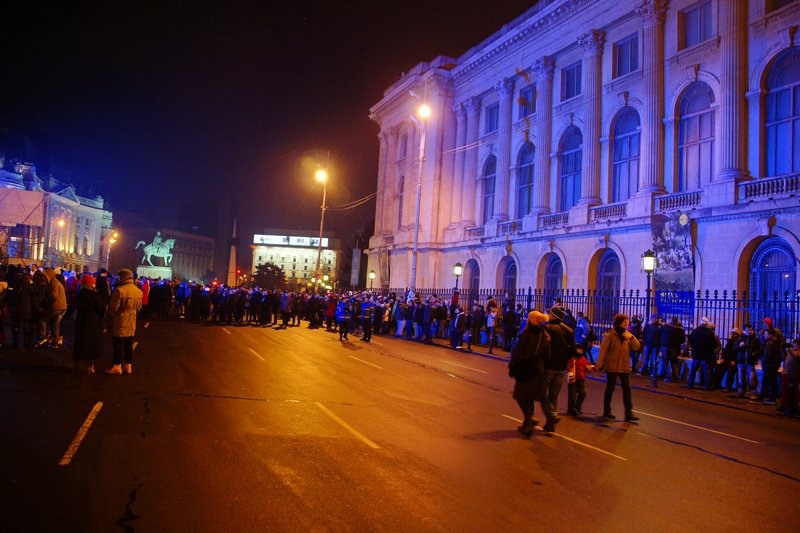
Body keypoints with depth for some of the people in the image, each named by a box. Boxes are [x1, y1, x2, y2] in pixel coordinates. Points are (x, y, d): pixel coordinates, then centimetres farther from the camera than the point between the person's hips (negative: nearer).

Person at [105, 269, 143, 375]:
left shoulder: (120, 290, -18)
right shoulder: (138, 291, 6)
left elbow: (113, 307, -14)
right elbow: (139, 307, 12)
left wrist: (110, 315, 4)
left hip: (120, 322, -7)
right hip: (132, 322, 7)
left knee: (118, 344, 2)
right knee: (129, 344, 12)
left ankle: (117, 366, 6)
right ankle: (128, 366, 17)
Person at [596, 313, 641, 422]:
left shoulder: (627, 334, 8)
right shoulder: (610, 335, -8)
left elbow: (637, 347, 1)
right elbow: (603, 350, -11)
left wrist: (631, 337, -15)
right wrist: (599, 364, -16)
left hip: (624, 367, 5)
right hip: (612, 367, -5)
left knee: (627, 389, 1)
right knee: (610, 389, 5)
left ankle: (629, 413, 3)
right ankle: (606, 412, 15)